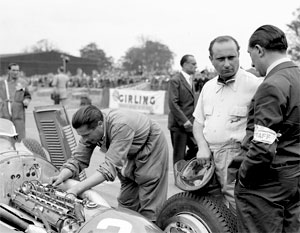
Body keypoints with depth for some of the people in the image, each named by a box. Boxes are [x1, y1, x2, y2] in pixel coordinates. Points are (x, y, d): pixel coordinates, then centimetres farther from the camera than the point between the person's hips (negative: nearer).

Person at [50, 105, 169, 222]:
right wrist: (61, 177, -31)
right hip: (130, 156, 7)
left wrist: (76, 189, -47)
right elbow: (78, 160, -10)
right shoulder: (90, 130, -16)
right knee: (126, 203, 9)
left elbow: (110, 167, -43)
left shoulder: (121, 126, -40)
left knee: (148, 209, -5)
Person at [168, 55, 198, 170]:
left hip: (190, 123, 7)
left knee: (197, 147, 2)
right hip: (178, 124, -7)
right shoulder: (175, 80, -12)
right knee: (179, 155, 2)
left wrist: (193, 120, 10)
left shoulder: (191, 79, 15)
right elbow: (173, 103, -18)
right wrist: (184, 121, -19)